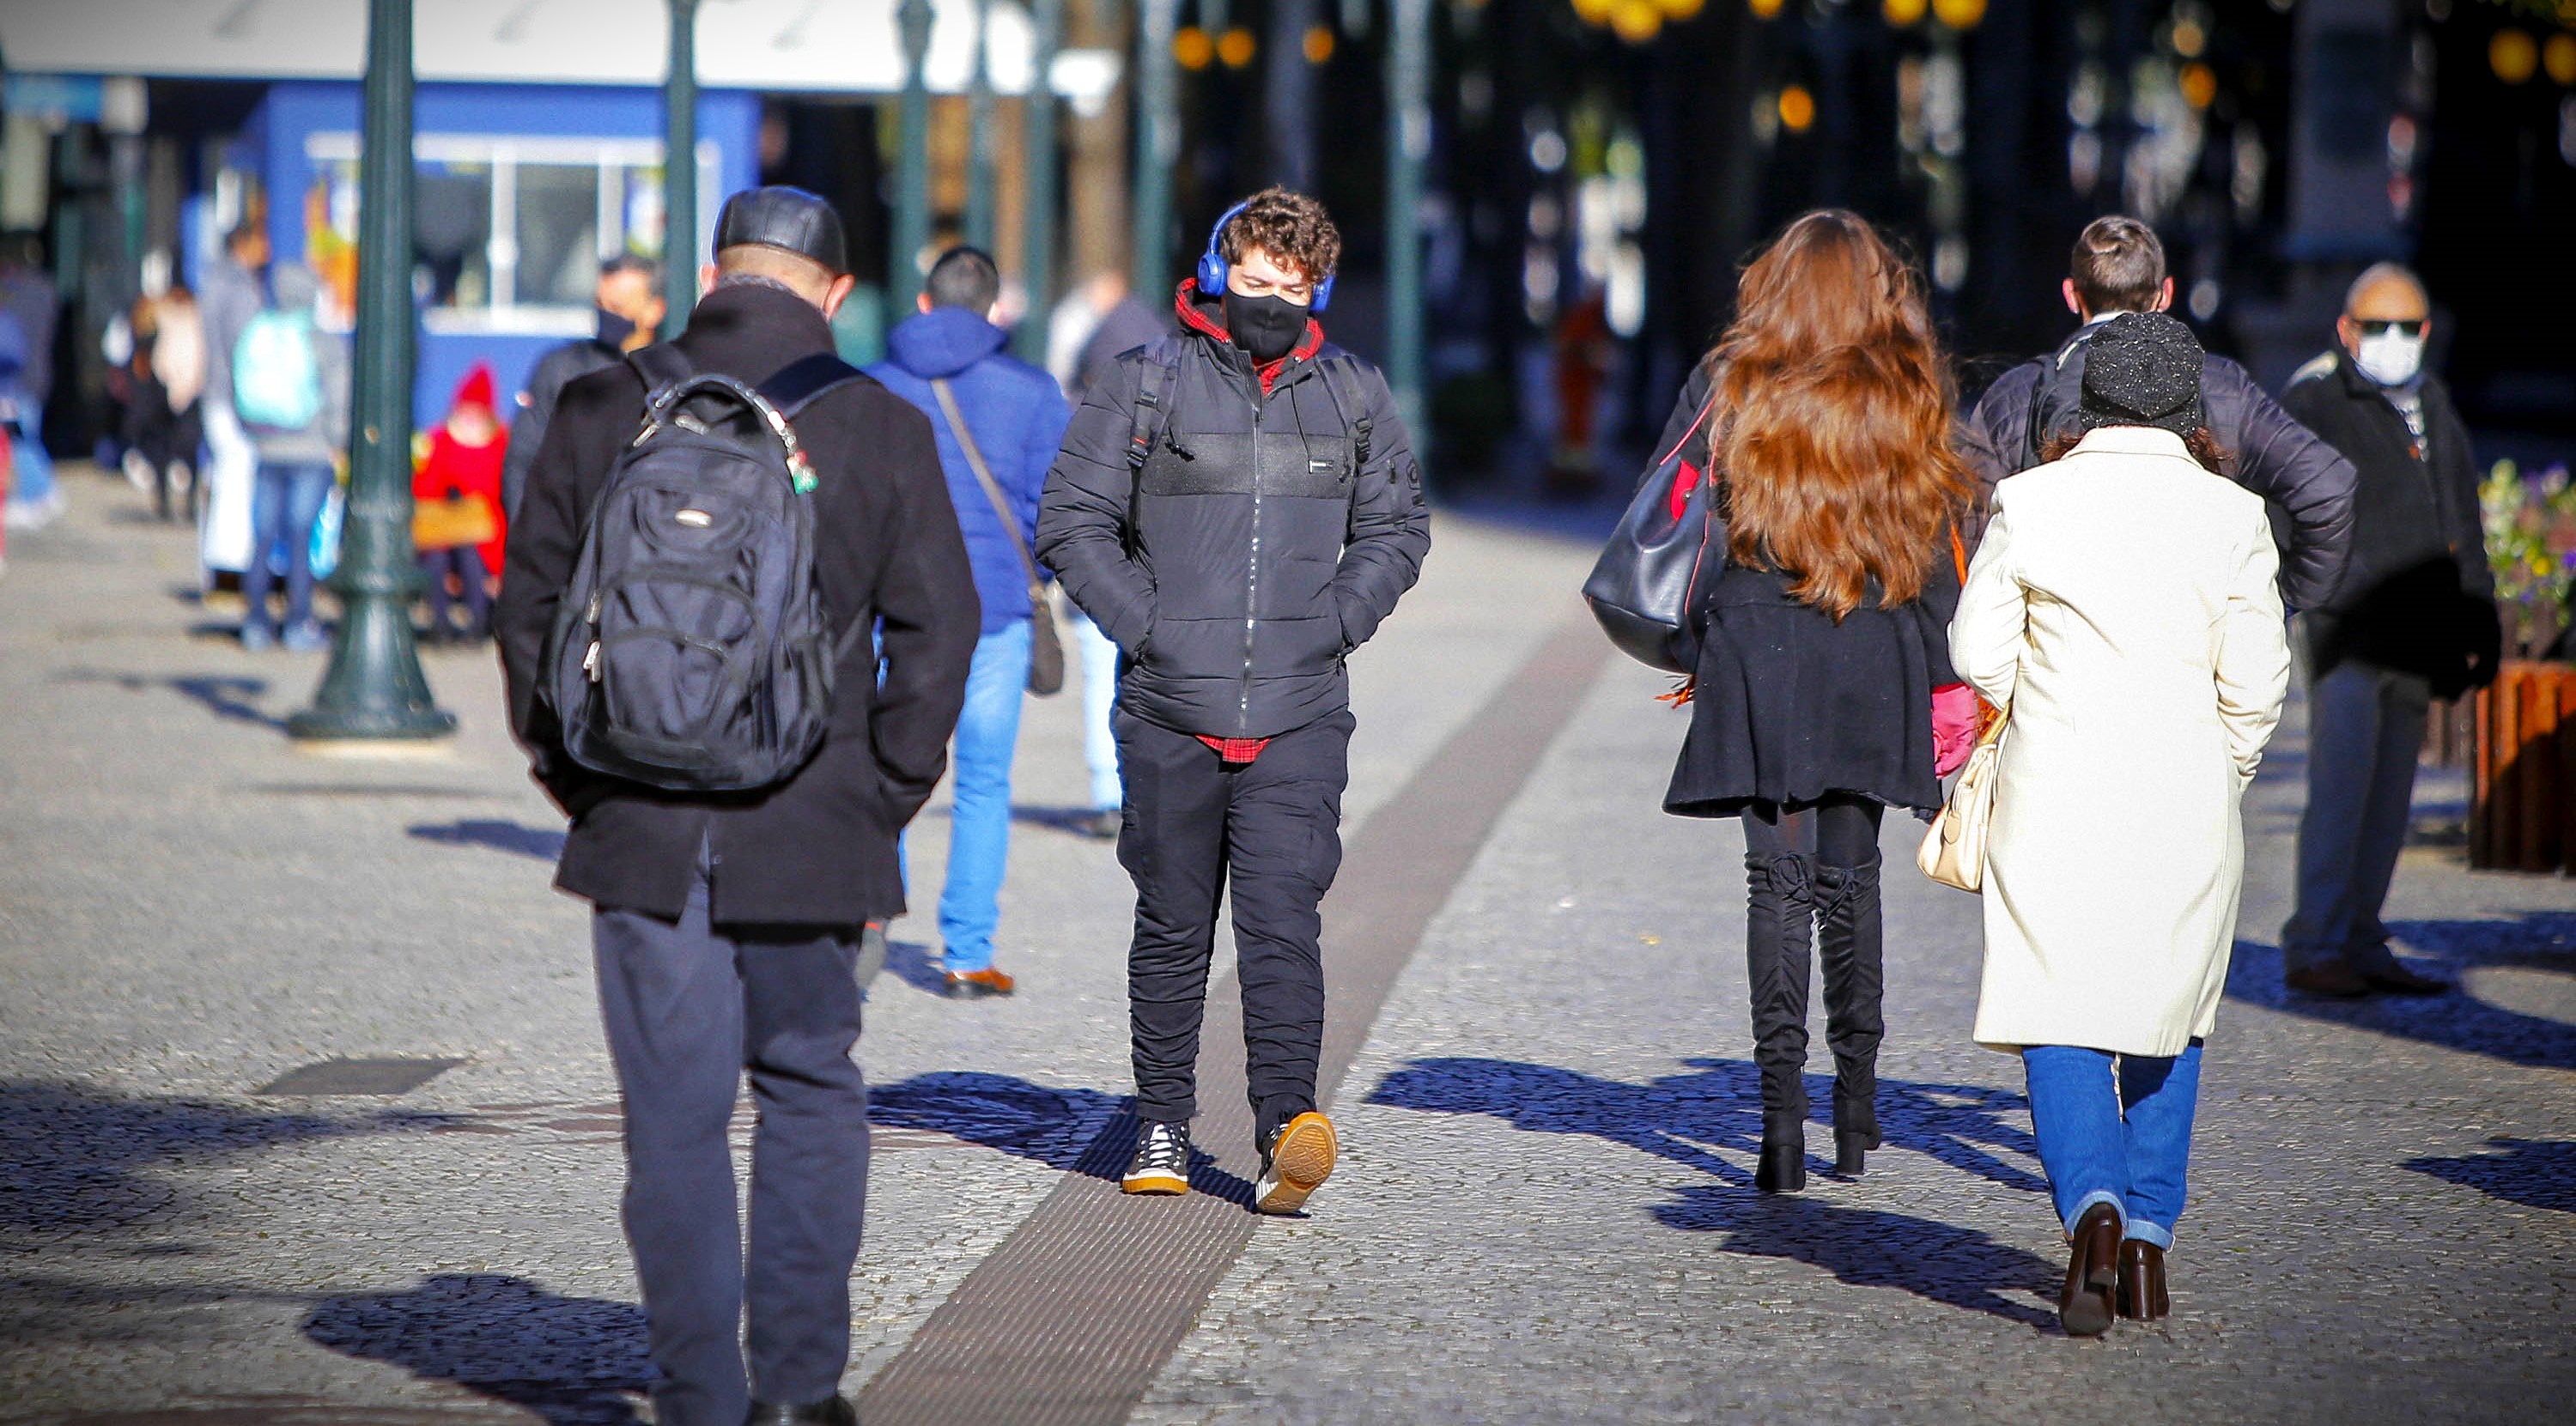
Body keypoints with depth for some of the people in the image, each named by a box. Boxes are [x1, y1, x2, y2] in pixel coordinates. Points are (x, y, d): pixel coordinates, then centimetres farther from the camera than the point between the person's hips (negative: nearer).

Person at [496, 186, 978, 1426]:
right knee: (809, 1092, 16)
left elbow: (529, 604, 4)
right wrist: (884, 793, 6)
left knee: (675, 1116, 5)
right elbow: (937, 631, -3)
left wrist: (571, 775, 13)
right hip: (811, 832, 0)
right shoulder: (882, 428, -2)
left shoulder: (602, 411, 0)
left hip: (640, 829, 0)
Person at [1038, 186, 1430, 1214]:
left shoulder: (1353, 396, 9)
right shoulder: (1148, 385, 2)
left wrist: (1335, 622, 2)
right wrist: (1144, 625, -7)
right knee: (1174, 926, 8)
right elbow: (1073, 520, 2)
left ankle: (1286, 1121, -20)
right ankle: (1162, 1126, 19)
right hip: (1171, 714, 0)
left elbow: (1396, 529, 18)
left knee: (1282, 915, -13)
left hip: (1301, 716, 0)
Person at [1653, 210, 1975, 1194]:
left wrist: (1693, 647, 5)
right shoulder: (1911, 396, 2)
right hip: (1875, 668, 2)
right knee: (1850, 875, 14)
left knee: (1778, 881, 0)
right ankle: (1856, 1111, 16)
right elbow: (1940, 539, 4)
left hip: (1757, 657, -2)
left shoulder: (1728, 387, -2)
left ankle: (1782, 1115, -9)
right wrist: (1942, 680, 10)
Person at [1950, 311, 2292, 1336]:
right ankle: (2148, 1233, 15)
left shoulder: (2029, 503, -4)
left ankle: (2093, 1207, -23)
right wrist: (2221, 775, 12)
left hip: (2055, 793, -1)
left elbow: (1979, 653, -1)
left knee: (2058, 1017, -1)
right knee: (2168, 1017, 17)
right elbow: (2255, 680, -4)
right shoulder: (2230, 514, -3)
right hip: (2186, 797, 1)